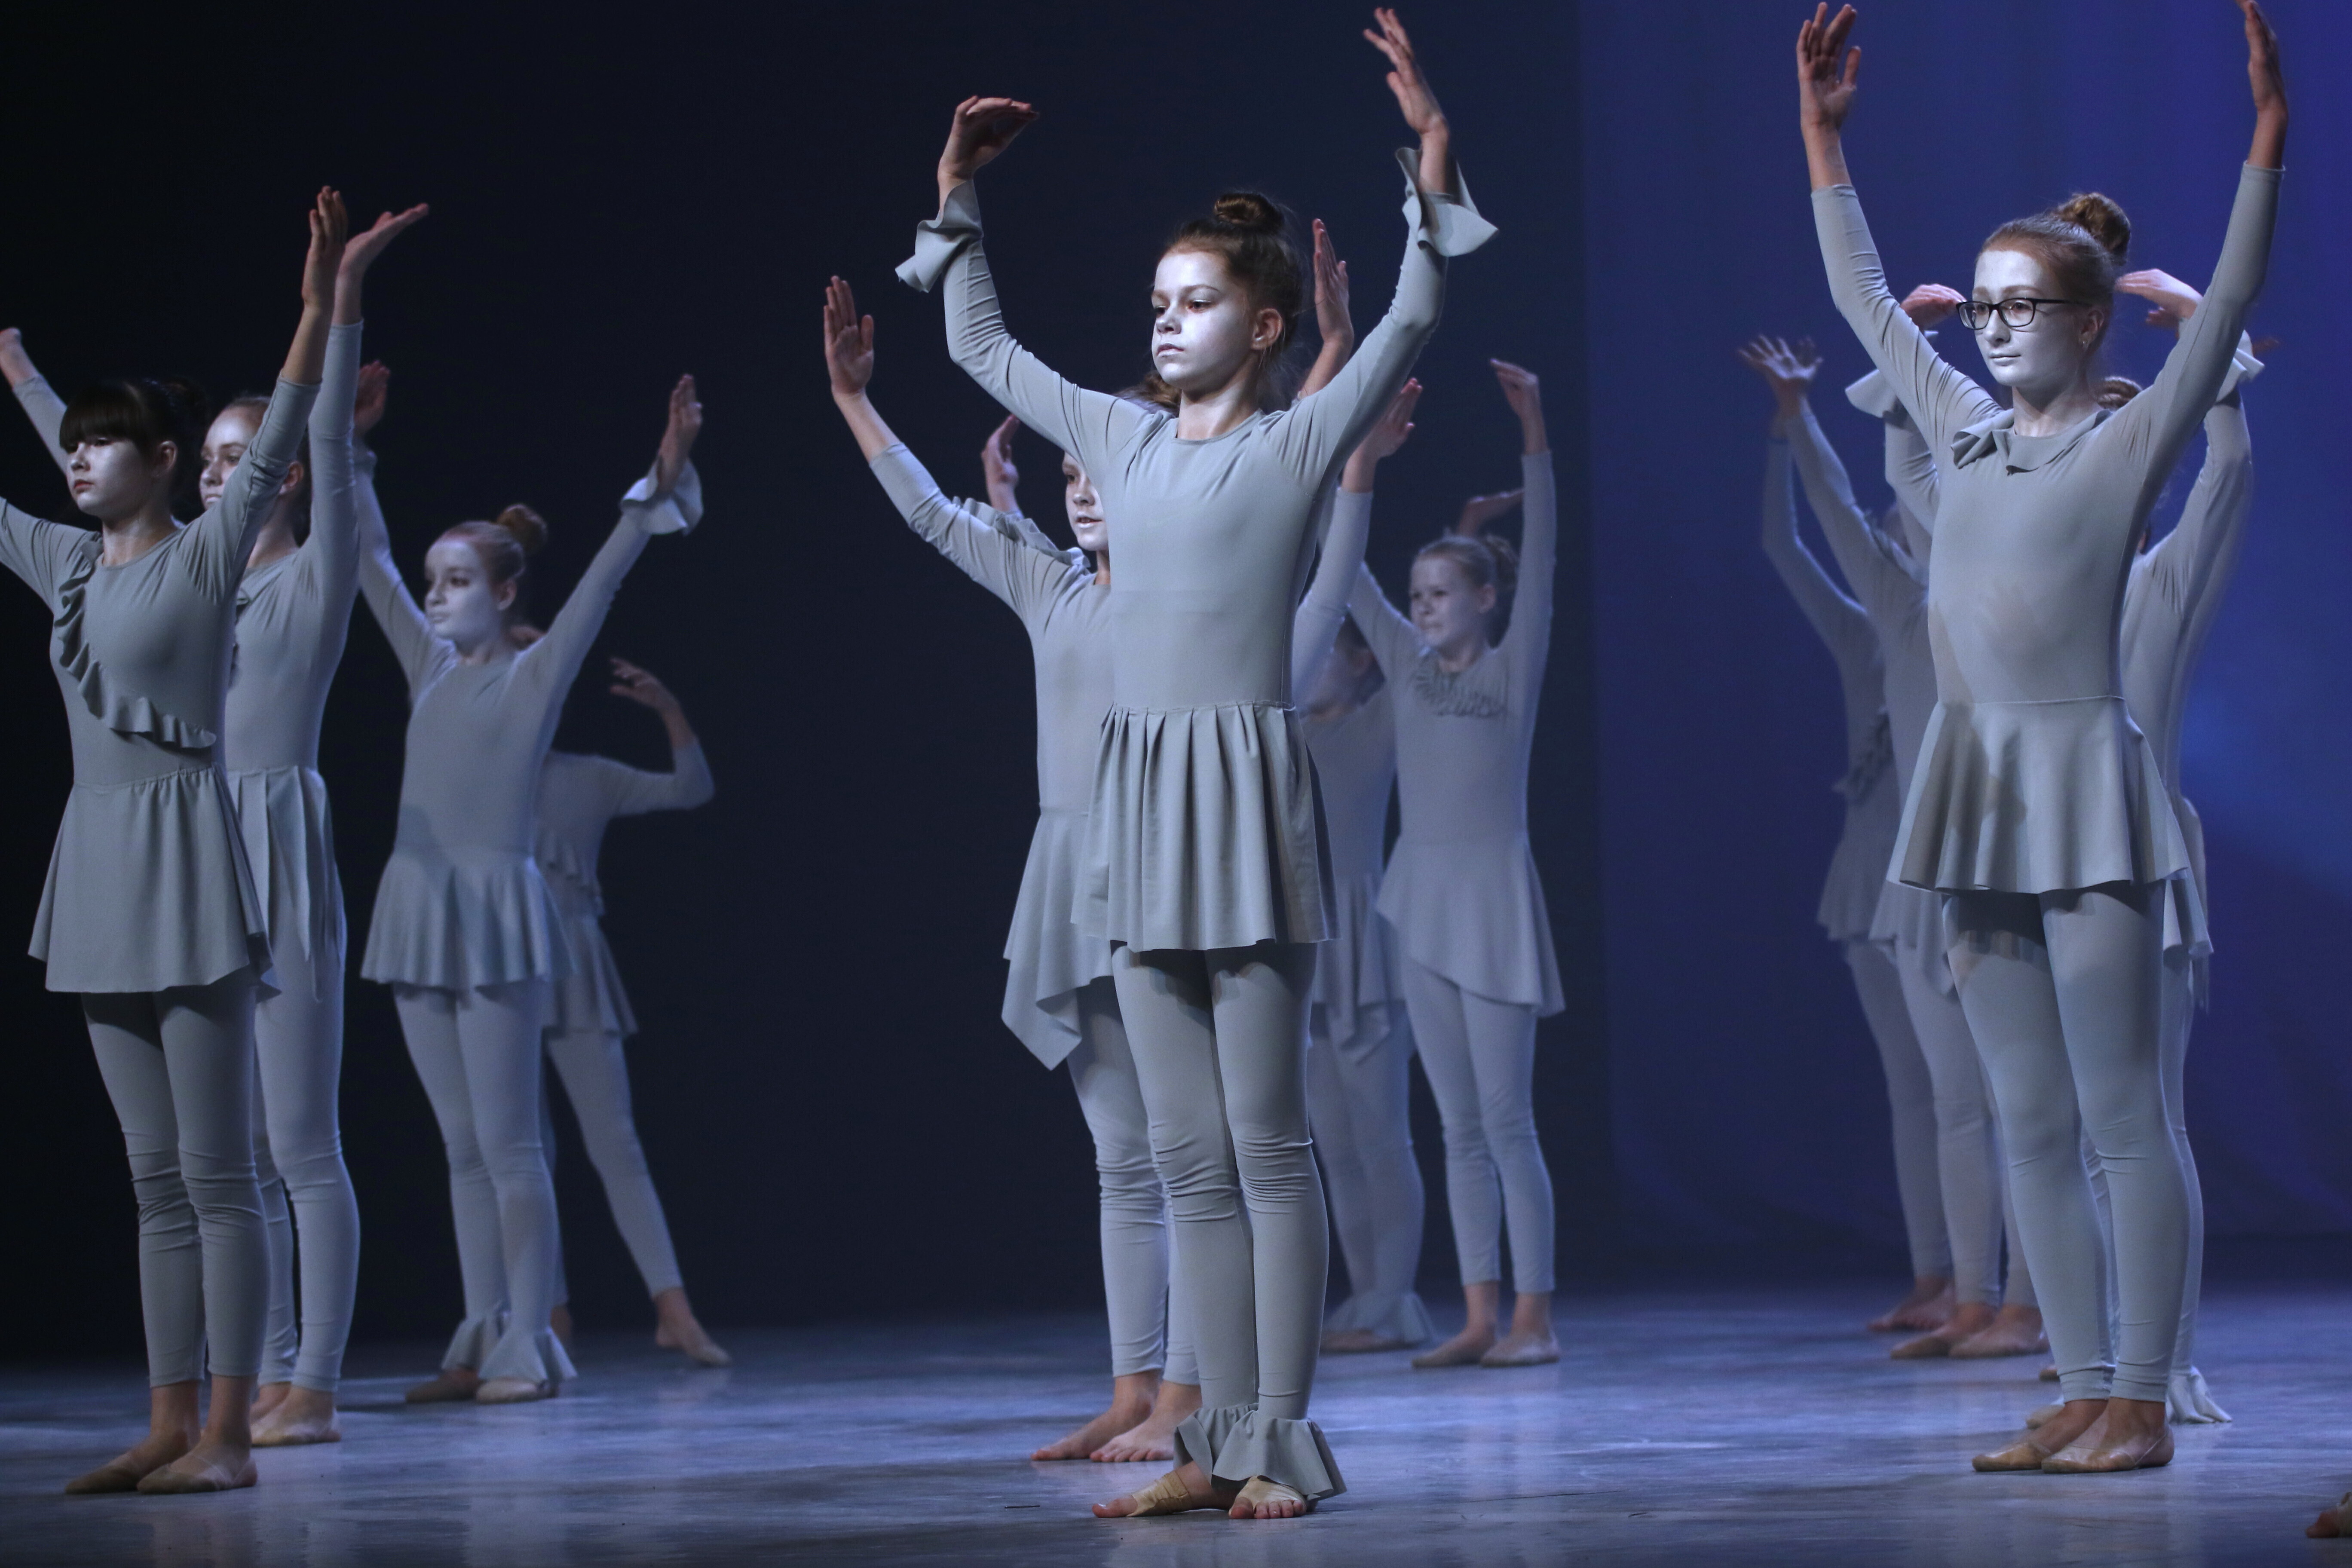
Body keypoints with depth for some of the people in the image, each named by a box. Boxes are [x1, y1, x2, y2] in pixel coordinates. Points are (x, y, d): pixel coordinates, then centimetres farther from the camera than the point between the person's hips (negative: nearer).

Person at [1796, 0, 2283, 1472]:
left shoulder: (2130, 440, -2)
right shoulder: (1966, 429, 15)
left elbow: (2226, 311, -13)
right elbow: (1865, 298, 21)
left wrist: (2266, 149, -23)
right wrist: (1825, 140, 18)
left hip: (2087, 779, -7)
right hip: (1980, 788, 7)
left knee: (2124, 1114, -5)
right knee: (2031, 1123, 6)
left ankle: (2145, 1401, -3)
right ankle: (2085, 1391, 10)